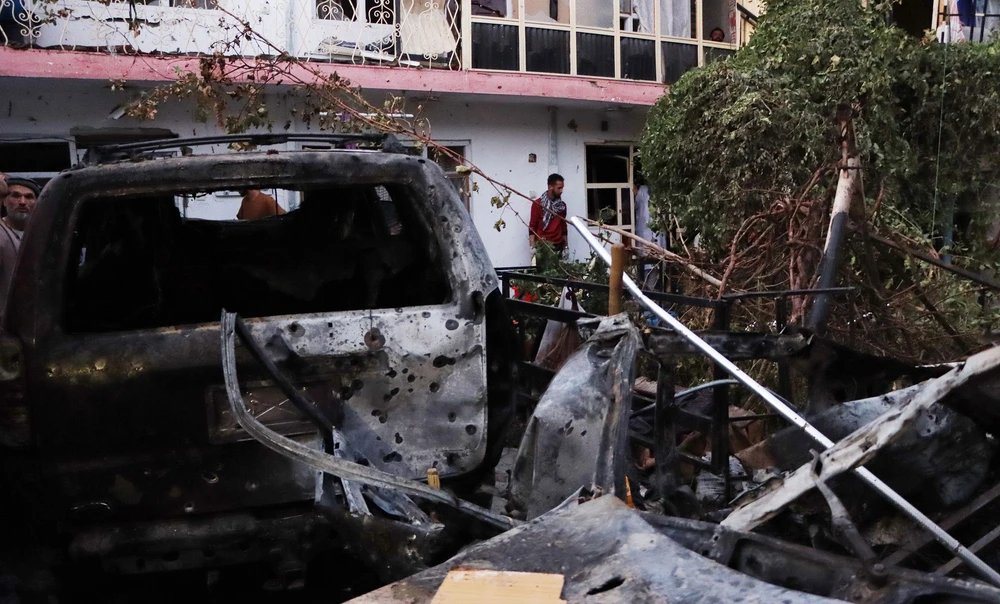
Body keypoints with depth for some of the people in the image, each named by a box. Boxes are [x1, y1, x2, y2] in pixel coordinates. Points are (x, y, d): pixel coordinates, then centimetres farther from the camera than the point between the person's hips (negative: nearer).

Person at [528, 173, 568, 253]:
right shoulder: (538, 204, -3)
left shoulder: (562, 205, 10)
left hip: (558, 245, 4)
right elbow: (532, 227, -3)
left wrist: (565, 245, 13)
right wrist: (533, 247, -9)